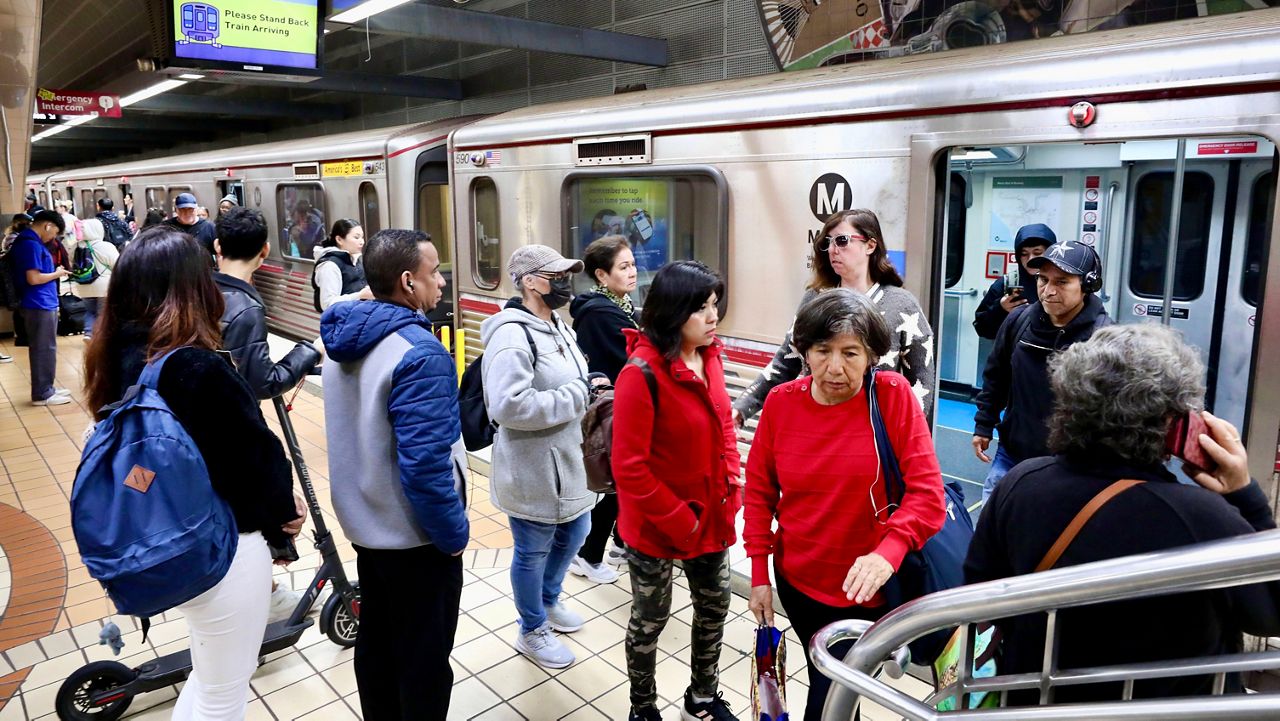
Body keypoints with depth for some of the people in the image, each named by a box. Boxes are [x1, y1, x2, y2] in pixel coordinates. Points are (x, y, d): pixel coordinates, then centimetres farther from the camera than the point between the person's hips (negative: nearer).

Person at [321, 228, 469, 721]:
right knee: (424, 659, 9)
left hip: (366, 524, 9)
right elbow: (425, 463, -28)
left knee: (375, 642, 22)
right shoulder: (418, 352, -25)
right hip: (416, 536, -9)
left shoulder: (343, 338, 3)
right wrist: (454, 533, -15)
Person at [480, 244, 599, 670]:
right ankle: (533, 632, 34)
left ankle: (549, 601, 51)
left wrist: (591, 389, 1)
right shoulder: (512, 335, -23)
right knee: (533, 553, 11)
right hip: (532, 471, -9)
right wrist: (576, 396, -27)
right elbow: (509, 405, -34)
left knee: (574, 534, 25)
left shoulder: (558, 327, 8)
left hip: (569, 462, 9)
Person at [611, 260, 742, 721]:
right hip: (656, 525, -7)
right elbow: (629, 468, -23)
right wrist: (677, 520, -18)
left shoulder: (710, 358, -2)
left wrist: (732, 485, 1)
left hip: (711, 515, 7)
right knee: (651, 618, 13)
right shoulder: (642, 373, -25)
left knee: (715, 605, 20)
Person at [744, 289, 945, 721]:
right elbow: (760, 490, 1)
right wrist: (759, 573, 0)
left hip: (868, 588, -3)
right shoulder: (781, 402, -7)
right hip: (798, 580, 3)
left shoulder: (894, 396, -15)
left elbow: (927, 494, -20)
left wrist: (889, 551, -37)